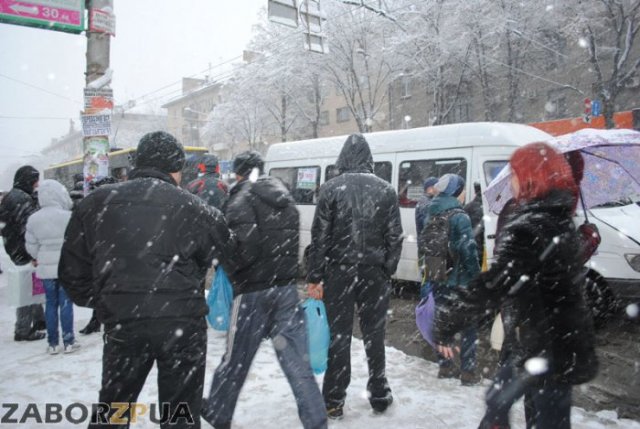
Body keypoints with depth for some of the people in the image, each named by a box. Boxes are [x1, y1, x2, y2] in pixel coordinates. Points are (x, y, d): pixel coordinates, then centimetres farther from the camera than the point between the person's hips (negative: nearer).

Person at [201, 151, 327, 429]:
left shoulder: (241, 201, -10)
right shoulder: (285, 199, 12)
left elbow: (245, 246, -20)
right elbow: (294, 243, 12)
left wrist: (230, 270, -3)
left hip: (253, 291, -5)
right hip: (287, 288, 5)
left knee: (236, 358, 13)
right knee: (297, 361, 7)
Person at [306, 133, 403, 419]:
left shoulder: (331, 189, -5)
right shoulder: (386, 190, 2)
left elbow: (319, 237, -6)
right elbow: (395, 238, 3)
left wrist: (314, 277, -2)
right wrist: (387, 271, 12)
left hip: (338, 272, -2)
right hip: (375, 273, 2)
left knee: (339, 336, 6)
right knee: (374, 334, 12)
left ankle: (334, 400, 13)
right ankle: (379, 395, 24)